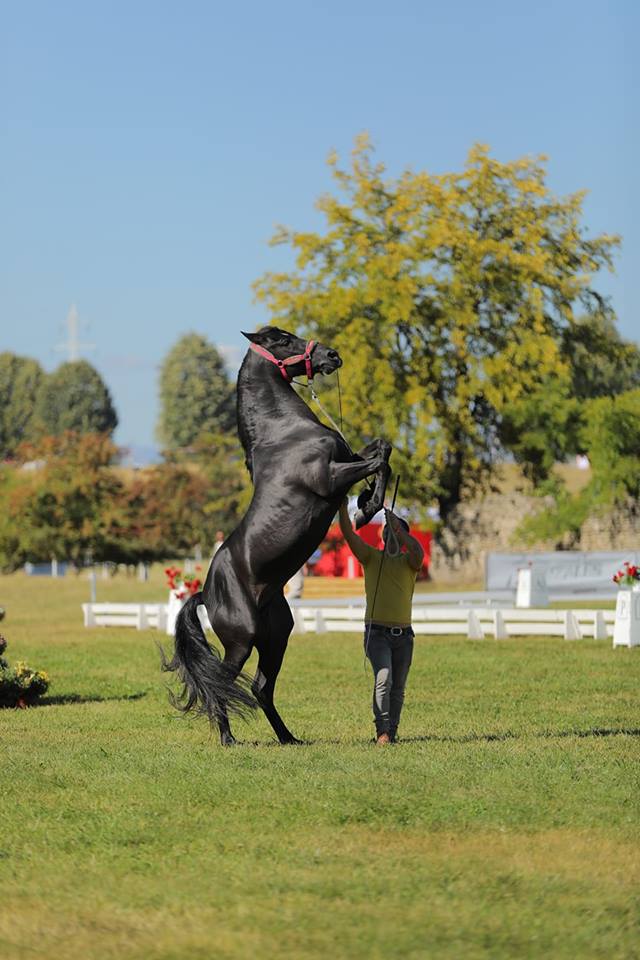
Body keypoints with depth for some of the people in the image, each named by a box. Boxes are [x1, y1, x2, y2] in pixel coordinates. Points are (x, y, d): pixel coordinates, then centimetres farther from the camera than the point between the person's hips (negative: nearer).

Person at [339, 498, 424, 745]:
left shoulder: (408, 561, 6)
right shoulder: (371, 557, 7)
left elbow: (418, 552, -19)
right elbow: (349, 534, -6)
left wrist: (398, 526, -24)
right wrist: (343, 507, -20)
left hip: (403, 634, 2)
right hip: (377, 632, -2)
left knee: (398, 688, 7)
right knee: (383, 678, -21)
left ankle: (391, 733, 16)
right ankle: (382, 731, -22)